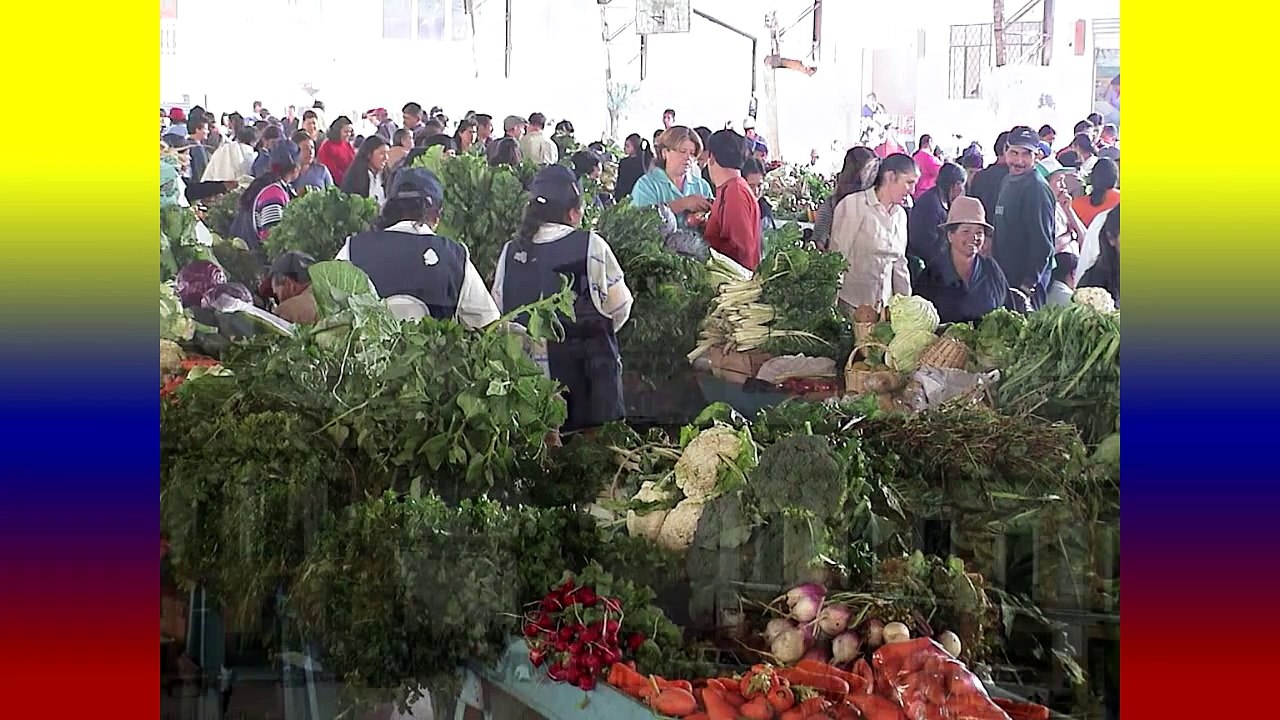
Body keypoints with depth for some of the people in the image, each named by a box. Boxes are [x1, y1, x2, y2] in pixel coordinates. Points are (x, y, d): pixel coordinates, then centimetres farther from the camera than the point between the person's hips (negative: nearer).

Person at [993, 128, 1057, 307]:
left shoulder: (1037, 187, -15)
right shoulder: (1008, 181, 14)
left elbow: (1042, 242, -19)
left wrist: (1030, 281, -21)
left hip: (1026, 279, -9)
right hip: (1006, 275, 9)